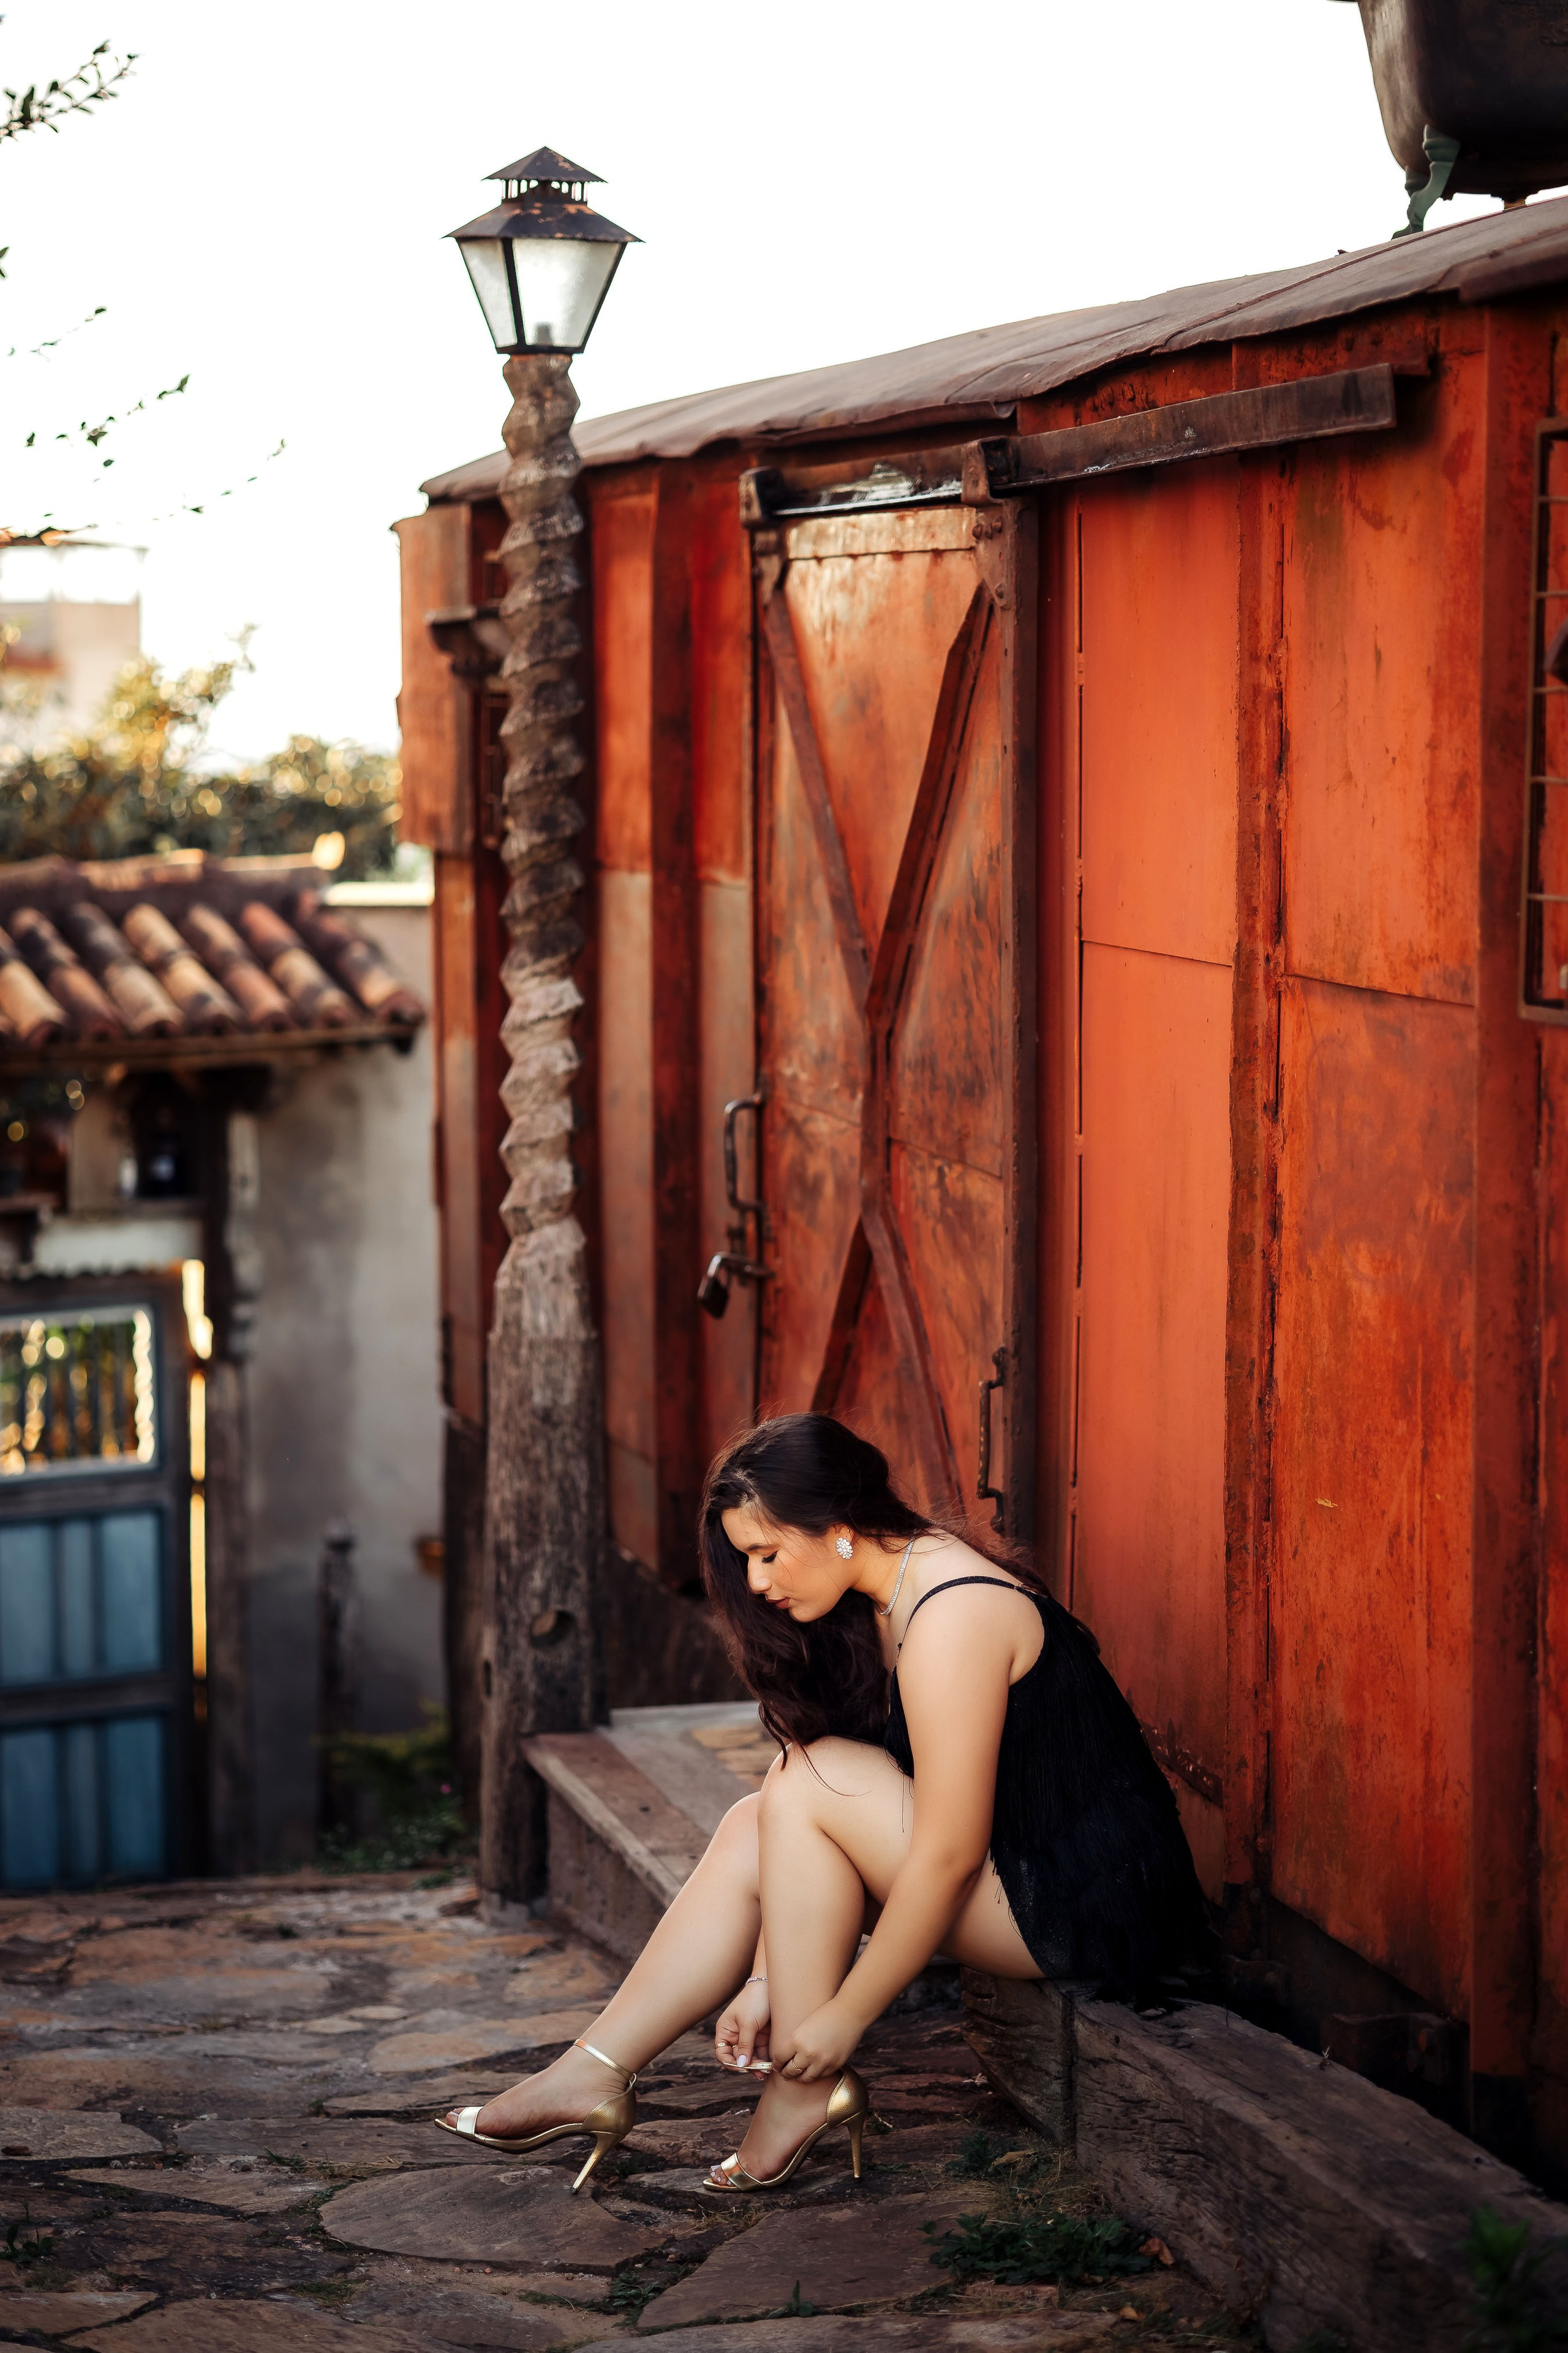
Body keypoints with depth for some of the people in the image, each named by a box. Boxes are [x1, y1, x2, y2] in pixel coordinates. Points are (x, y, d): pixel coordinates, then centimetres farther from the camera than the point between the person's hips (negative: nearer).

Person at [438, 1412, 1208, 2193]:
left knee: (806, 1791, -16)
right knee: (755, 1828, 3)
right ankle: (594, 2075, 3)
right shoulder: (880, 1595, 6)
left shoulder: (950, 1617, -23)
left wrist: (843, 2018, -15)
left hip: (1089, 1904, -10)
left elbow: (949, 1857, -24)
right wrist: (767, 1982, 1)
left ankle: (807, 2089, -6)